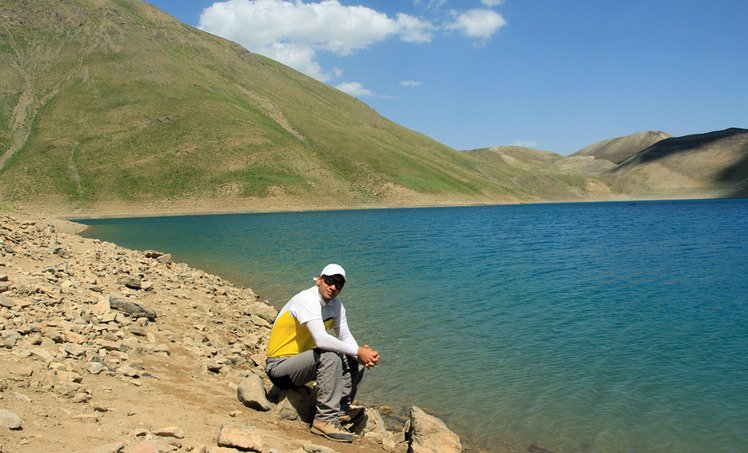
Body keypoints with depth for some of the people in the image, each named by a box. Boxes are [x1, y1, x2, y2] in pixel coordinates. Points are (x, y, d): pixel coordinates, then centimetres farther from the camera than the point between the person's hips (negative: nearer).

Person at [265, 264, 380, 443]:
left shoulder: (335, 305, 5)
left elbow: (345, 336, 5)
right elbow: (321, 340, -33)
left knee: (355, 359, 1)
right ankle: (325, 419, -25)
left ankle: (341, 408, -3)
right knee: (330, 355, -31)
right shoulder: (307, 300, -22)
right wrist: (358, 351, -27)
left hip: (302, 360, 9)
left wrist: (362, 354, -16)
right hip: (279, 367, -9)